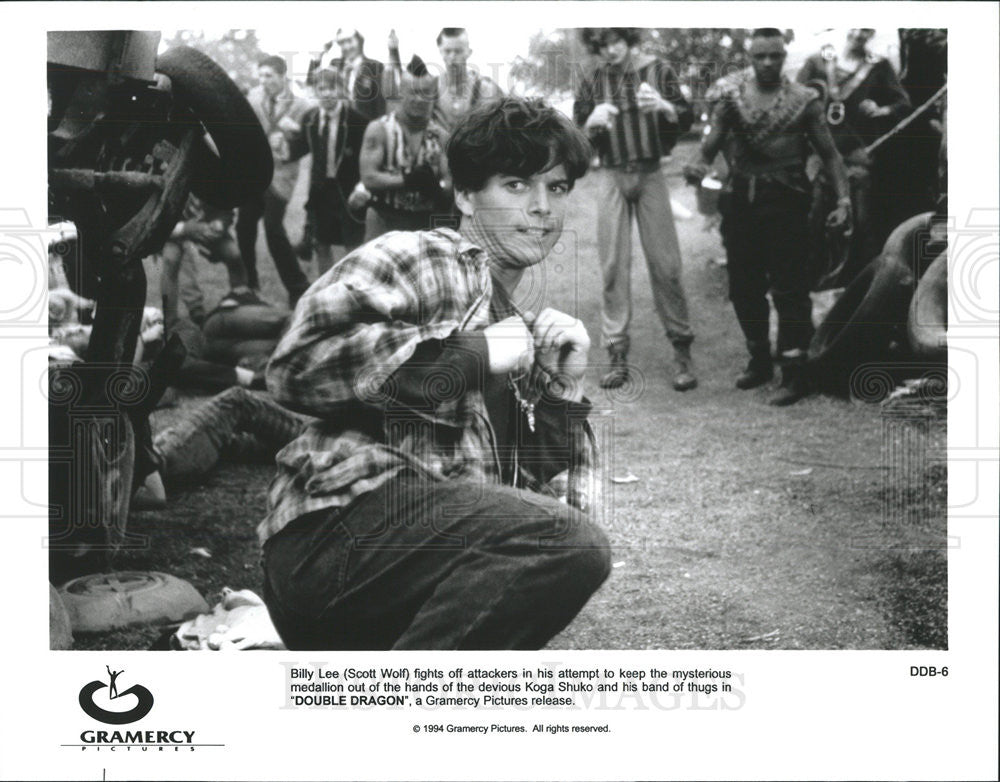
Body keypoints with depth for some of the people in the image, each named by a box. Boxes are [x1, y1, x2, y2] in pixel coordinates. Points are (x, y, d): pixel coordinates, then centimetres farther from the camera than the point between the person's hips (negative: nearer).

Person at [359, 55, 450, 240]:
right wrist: (408, 180, -22)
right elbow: (369, 178, -13)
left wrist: (436, 186, -23)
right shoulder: (379, 130, -3)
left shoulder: (441, 136, 6)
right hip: (385, 221, -3)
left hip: (428, 223, 3)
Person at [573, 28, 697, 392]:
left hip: (651, 174, -1)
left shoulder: (658, 71, 3)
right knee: (614, 266, -1)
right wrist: (592, 122, -14)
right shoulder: (592, 83, 7)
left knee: (665, 264, -4)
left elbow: (687, 119, 1)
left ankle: (682, 350, 5)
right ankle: (617, 355, 4)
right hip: (612, 178, 2)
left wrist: (663, 106, -20)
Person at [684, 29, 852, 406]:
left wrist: (843, 198, -9)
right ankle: (759, 359, 28)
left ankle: (795, 372, -2)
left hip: (785, 201, -4)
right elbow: (709, 147, 0)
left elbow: (829, 154, 2)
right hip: (741, 200, 4)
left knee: (789, 287, -6)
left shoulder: (804, 100, 0)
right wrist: (698, 167, -23)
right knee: (743, 287, 11)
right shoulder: (731, 97, 6)